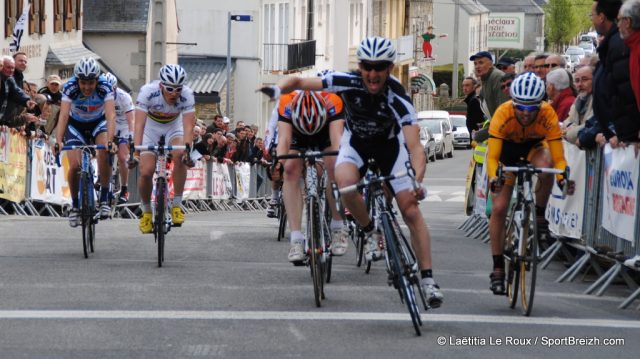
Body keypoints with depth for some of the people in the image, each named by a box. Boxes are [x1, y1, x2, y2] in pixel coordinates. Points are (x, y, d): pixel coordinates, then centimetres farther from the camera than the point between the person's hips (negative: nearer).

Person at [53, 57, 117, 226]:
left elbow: (111, 115, -38)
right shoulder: (70, 87, -29)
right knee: (75, 166, -18)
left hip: (99, 122, 0)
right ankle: (75, 204, 7)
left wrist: (110, 140, -53)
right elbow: (63, 115, -37)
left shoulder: (105, 87, -29)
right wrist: (58, 141, -51)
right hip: (76, 125, 0)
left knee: (104, 151, -30)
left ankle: (104, 198, -17)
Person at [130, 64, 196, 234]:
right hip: (151, 128, 0)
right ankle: (146, 211, 13)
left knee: (180, 156, -30)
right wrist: (135, 152, -47)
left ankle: (176, 205, -17)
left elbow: (188, 126, -35)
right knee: (146, 172, -14)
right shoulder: (148, 91, -33)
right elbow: (139, 124, -37)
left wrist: (186, 148, -51)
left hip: (173, 127, 0)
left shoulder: (187, 95, -30)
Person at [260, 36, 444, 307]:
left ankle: (427, 280, -2)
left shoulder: (397, 98, -34)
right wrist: (277, 89, -44)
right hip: (356, 140, 1)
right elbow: (298, 81, -21)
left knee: (410, 210, -11)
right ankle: (371, 233, -5)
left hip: (389, 143, -1)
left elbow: (415, 146, -41)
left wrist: (417, 181, -58)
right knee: (345, 182, -33)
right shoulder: (349, 82, -29)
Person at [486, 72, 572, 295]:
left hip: (534, 145, 0)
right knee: (499, 208, -10)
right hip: (508, 147, 0)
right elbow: (492, 156, -36)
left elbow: (558, 157, -32)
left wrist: (563, 176, -51)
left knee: (544, 167, -37)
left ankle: (540, 216, -11)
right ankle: (498, 268, 2)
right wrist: (493, 178, -54)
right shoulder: (503, 114, -34)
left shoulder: (548, 114, -33)